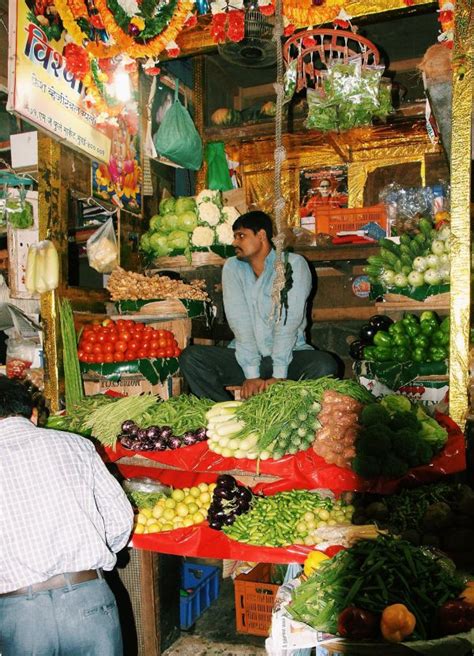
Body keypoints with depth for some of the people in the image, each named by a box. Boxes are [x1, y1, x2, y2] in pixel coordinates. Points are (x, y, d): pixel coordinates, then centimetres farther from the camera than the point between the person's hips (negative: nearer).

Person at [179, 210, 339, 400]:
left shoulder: (294, 265, -5)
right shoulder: (232, 267, 4)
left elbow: (289, 322, -16)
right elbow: (239, 321, -8)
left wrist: (279, 375, -24)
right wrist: (252, 374, -18)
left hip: (290, 355, -3)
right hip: (244, 356, 3)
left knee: (325, 365, -31)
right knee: (190, 357, -17)